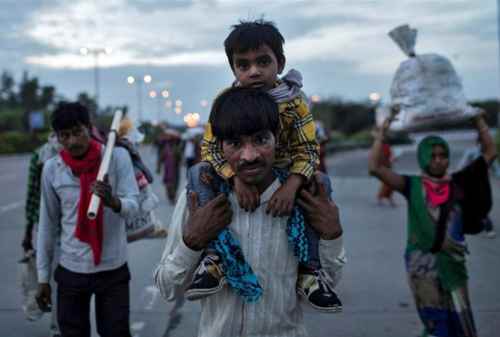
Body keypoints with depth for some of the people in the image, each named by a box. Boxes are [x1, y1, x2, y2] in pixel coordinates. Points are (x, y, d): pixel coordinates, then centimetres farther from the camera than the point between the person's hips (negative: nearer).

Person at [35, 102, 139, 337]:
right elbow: (48, 225, 4)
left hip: (113, 269, -1)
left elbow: (133, 206, -17)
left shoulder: (117, 157, -9)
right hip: (70, 271, 2)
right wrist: (42, 277, 6)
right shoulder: (51, 168, -3)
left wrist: (113, 201, -40)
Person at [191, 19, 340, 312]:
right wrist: (236, 178, -37)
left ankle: (309, 268, -22)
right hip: (237, 176, 0)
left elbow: (308, 150, -18)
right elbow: (210, 147, -18)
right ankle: (214, 256, -27)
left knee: (321, 182, -26)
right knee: (198, 174, -25)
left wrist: (291, 186, -37)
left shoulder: (294, 101, -15)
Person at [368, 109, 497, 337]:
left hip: (453, 263, 2)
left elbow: (490, 153, 5)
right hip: (422, 265, -2)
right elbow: (374, 167, -13)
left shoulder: (458, 183, 2)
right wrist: (382, 132, -13)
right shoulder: (413, 186, -4)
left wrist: (478, 119, 2)